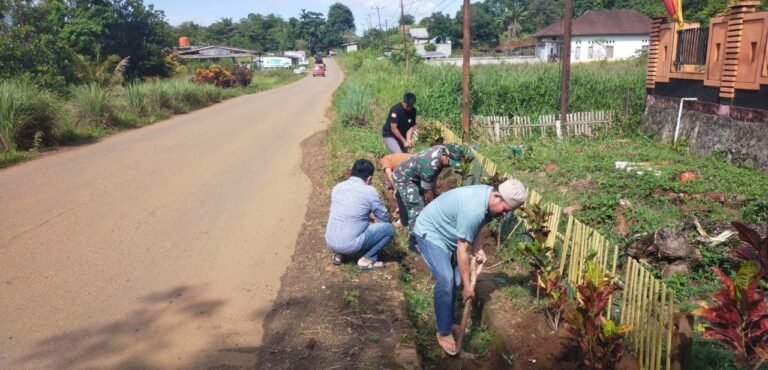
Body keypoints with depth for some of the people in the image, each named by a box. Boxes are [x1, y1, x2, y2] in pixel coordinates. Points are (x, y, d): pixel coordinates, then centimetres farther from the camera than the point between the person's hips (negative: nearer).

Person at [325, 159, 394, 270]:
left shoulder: (337, 187, 8)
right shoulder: (369, 191, -8)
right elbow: (384, 218, 4)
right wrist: (376, 223, 29)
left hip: (330, 241, 6)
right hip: (350, 244, -6)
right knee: (389, 228, 5)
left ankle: (339, 253, 19)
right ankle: (366, 259, 1)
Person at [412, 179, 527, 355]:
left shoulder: (487, 195, -7)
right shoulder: (474, 210, -35)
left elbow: (471, 229, 10)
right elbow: (462, 250, -26)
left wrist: (477, 248, -6)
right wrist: (467, 285, -18)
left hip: (446, 232, 10)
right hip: (429, 233, -10)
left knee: (455, 279, 8)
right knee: (446, 280, -19)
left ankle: (447, 322, 24)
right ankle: (444, 332, -5)